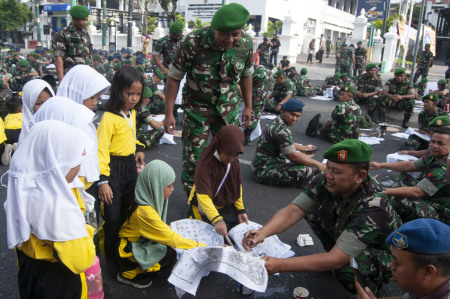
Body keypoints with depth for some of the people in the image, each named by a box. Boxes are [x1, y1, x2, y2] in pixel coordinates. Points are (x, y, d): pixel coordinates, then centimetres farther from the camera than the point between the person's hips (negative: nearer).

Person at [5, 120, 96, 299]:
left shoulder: (24, 189, -8)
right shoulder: (58, 205, -34)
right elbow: (82, 261, -30)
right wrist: (84, 231, -15)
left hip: (28, 271, 7)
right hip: (57, 283, -7)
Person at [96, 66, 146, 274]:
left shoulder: (132, 114, 5)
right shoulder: (109, 118, -19)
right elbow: (101, 149, -21)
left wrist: (139, 148, 4)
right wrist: (102, 181, -24)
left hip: (130, 167, 8)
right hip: (113, 169, -8)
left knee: (128, 212, 18)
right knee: (113, 217, -2)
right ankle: (110, 259, 16)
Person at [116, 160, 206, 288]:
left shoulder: (150, 200, -6)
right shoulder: (144, 211, -32)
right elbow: (171, 238, -27)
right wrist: (201, 247, -22)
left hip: (139, 241, 8)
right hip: (127, 250, -8)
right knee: (170, 255, -19)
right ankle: (127, 274, -3)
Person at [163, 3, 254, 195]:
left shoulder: (246, 43, -13)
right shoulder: (193, 42, -24)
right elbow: (174, 77, -14)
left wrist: (248, 106, 10)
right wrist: (169, 113, -13)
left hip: (228, 107, 3)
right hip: (197, 107, -3)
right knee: (194, 157, 2)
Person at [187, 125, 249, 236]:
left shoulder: (234, 162, -9)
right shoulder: (205, 166, -31)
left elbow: (238, 186, 4)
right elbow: (203, 196, -38)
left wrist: (240, 210, 1)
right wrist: (217, 220, -48)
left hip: (226, 206, 6)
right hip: (207, 206, -6)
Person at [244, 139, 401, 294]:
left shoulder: (374, 206, -37)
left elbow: (337, 259, -39)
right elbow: (294, 210, -25)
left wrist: (280, 265, -44)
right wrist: (263, 232, -46)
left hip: (380, 252, -5)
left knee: (346, 268, -36)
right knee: (311, 209, -13)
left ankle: (370, 284, 0)